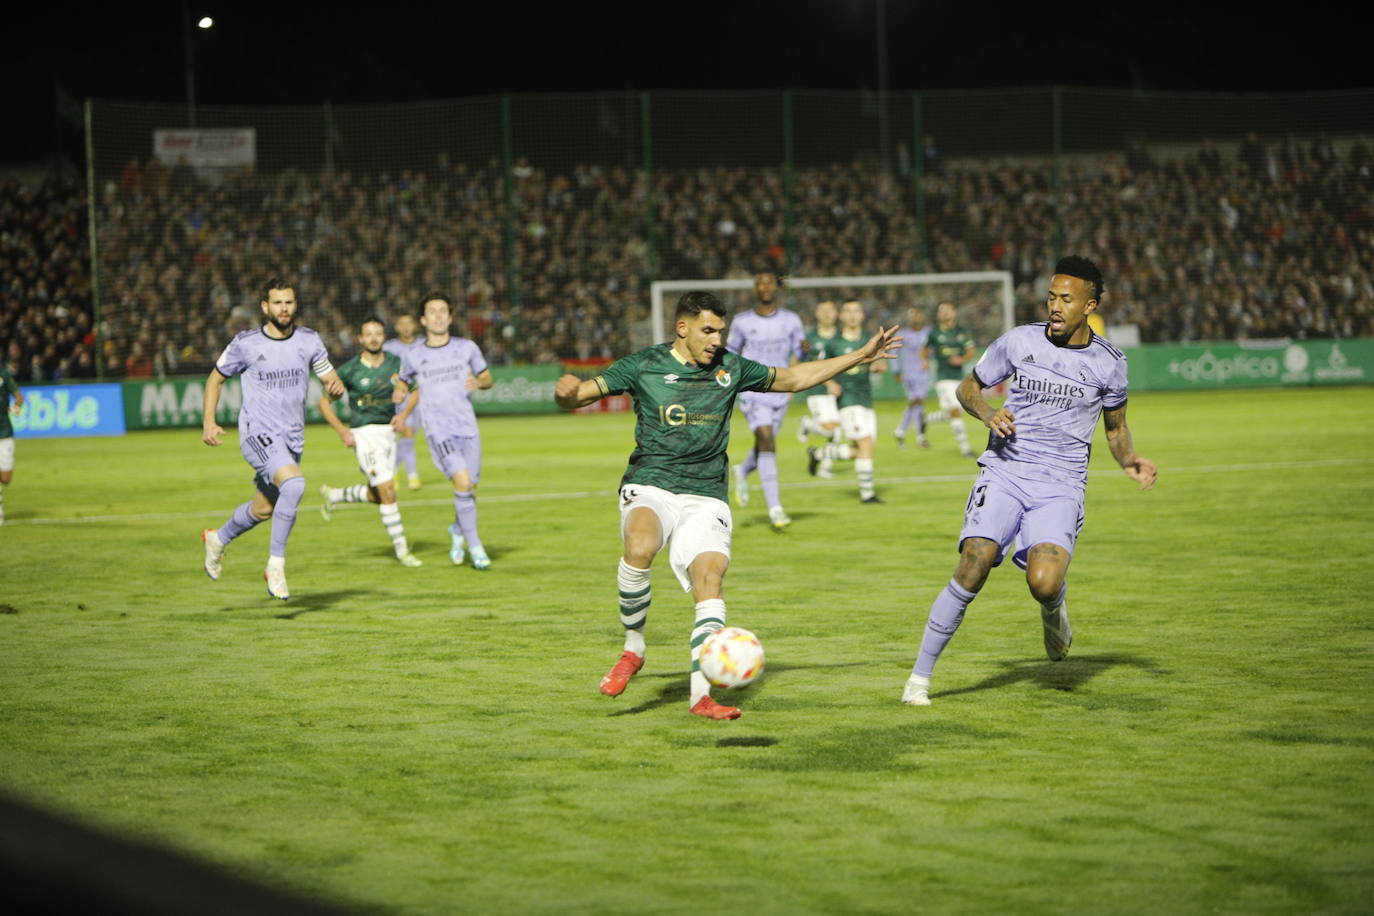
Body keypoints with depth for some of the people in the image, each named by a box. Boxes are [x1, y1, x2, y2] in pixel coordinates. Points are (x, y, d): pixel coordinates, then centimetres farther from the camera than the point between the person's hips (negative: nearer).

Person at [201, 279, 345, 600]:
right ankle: (276, 564, -20)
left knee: (263, 509, 17)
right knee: (294, 484, -30)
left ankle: (218, 539, 48)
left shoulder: (308, 340, 2)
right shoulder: (246, 343, -6)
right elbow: (216, 378, 7)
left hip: (292, 438, 5)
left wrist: (335, 385, -18)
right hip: (258, 432, -5)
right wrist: (208, 421, -3)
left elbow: (331, 380, 7)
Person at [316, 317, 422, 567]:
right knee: (387, 491, -12)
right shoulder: (350, 370, -7)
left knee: (378, 495, 12)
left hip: (388, 432, 6)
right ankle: (401, 549, -4)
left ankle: (333, 495, 36)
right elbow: (324, 401, 0)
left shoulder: (396, 363, 3)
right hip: (364, 433, -6)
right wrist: (342, 431, -10)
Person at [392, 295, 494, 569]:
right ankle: (474, 546, -7)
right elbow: (404, 382, 22)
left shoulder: (467, 348, 5)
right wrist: (403, 415, 6)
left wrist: (479, 382, -8)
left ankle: (457, 531, 38)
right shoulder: (414, 356, 4)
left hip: (467, 428, 3)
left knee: (470, 491, 6)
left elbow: (487, 377, 16)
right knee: (462, 482, -20)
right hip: (437, 430, -3)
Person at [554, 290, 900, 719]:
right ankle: (633, 649, -11)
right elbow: (577, 396, 1)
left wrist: (860, 356, 21)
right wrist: (566, 392, -24)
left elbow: (792, 378, 23)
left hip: (705, 496, 3)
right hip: (649, 487, -3)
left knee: (710, 575, -19)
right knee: (640, 548, -33)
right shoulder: (644, 365, 1)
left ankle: (701, 694, -17)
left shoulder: (731, 369, 11)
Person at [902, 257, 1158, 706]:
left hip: (1061, 487, 0)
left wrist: (1129, 460, -1)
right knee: (974, 565, -21)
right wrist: (988, 413, -6)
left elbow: (1116, 427, 20)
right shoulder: (1019, 341, 2)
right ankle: (920, 675, -9)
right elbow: (968, 387, 15)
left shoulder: (1108, 363, 4)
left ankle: (1055, 607, 18)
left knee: (1044, 584, -24)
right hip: (1005, 471, 0)